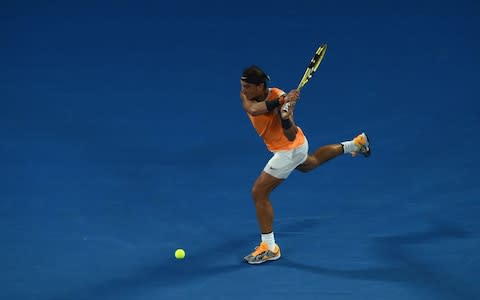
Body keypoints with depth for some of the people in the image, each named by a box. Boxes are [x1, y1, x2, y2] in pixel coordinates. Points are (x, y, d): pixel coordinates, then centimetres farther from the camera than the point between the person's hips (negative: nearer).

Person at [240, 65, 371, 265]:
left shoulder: (280, 100, -32)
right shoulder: (246, 95, -16)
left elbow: (291, 137, -40)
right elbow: (253, 109, -40)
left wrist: (286, 119, -60)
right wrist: (279, 101, -52)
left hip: (290, 150, -9)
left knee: (259, 193, -9)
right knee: (308, 164, 39)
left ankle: (269, 248, 2)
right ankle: (353, 145, 49)